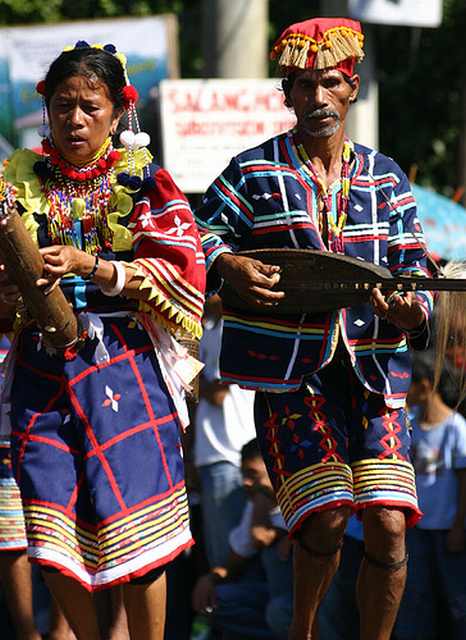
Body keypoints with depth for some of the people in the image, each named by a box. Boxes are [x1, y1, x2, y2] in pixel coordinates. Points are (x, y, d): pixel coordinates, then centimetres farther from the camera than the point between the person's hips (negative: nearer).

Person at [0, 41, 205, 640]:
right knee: (52, 528, 0)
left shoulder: (143, 181, 3)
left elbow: (178, 274, -6)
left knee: (137, 528, -6)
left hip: (124, 364, -2)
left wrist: (86, 265, -17)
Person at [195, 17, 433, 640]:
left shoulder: (385, 179, 13)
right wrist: (229, 267, -12)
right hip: (289, 371, -2)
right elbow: (199, 235, 10)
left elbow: (413, 269, 11)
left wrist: (412, 312, -11)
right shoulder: (253, 172, 5)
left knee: (388, 525, -10)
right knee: (326, 514, -14)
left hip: (372, 370, 3)